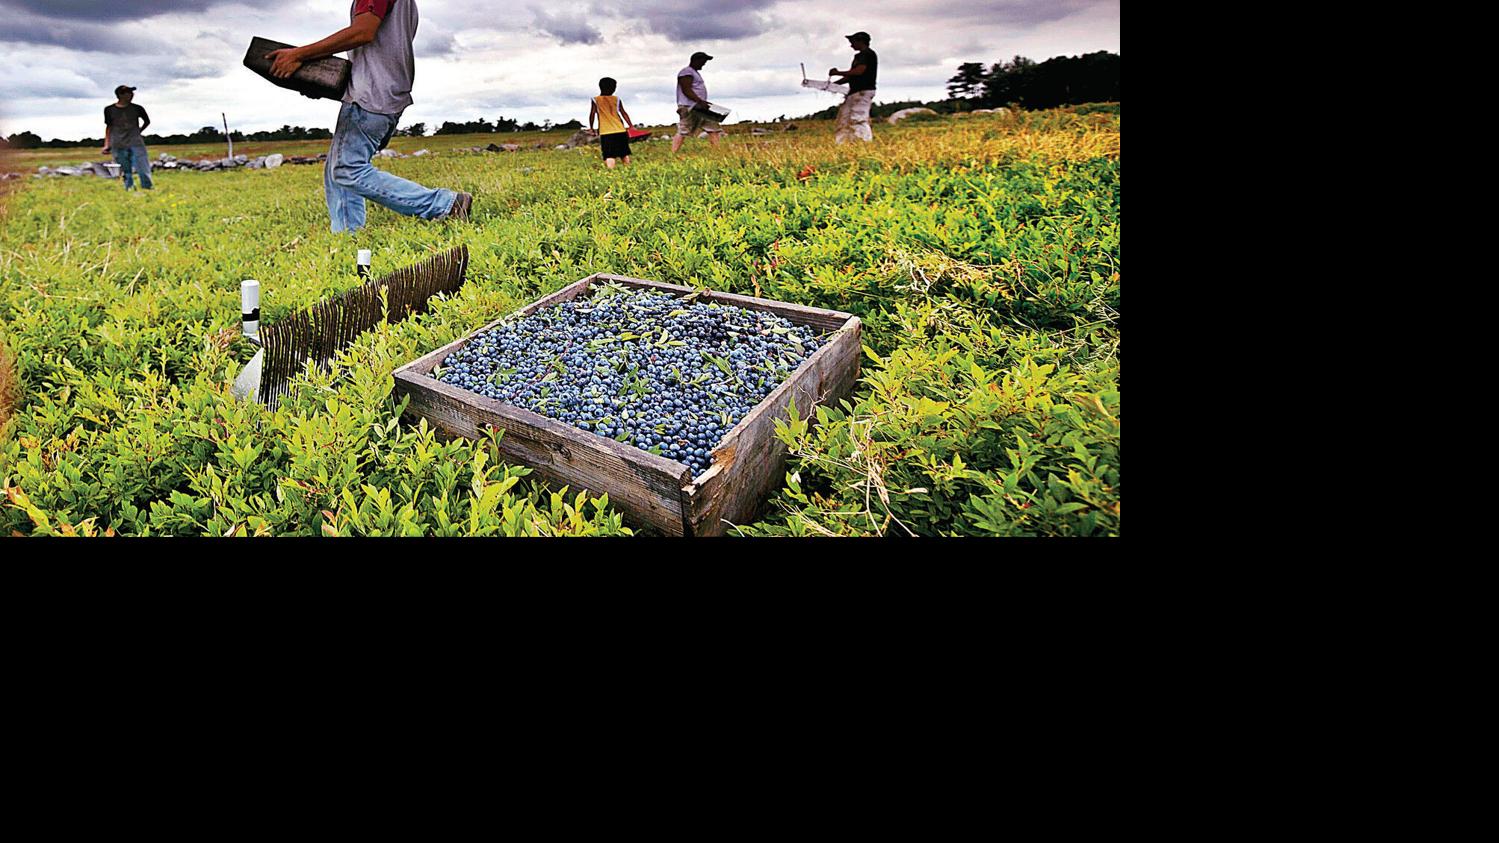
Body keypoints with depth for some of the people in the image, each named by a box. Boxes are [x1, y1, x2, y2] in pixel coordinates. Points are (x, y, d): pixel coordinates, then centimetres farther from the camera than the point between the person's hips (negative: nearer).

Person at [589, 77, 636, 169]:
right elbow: (624, 113, 11)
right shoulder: (616, 99, 9)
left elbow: (592, 114, 4)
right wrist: (631, 126, 18)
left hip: (605, 133, -3)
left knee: (609, 157, -14)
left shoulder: (595, 100, 4)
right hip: (620, 131, 3)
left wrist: (591, 128, 15)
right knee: (624, 154, 16)